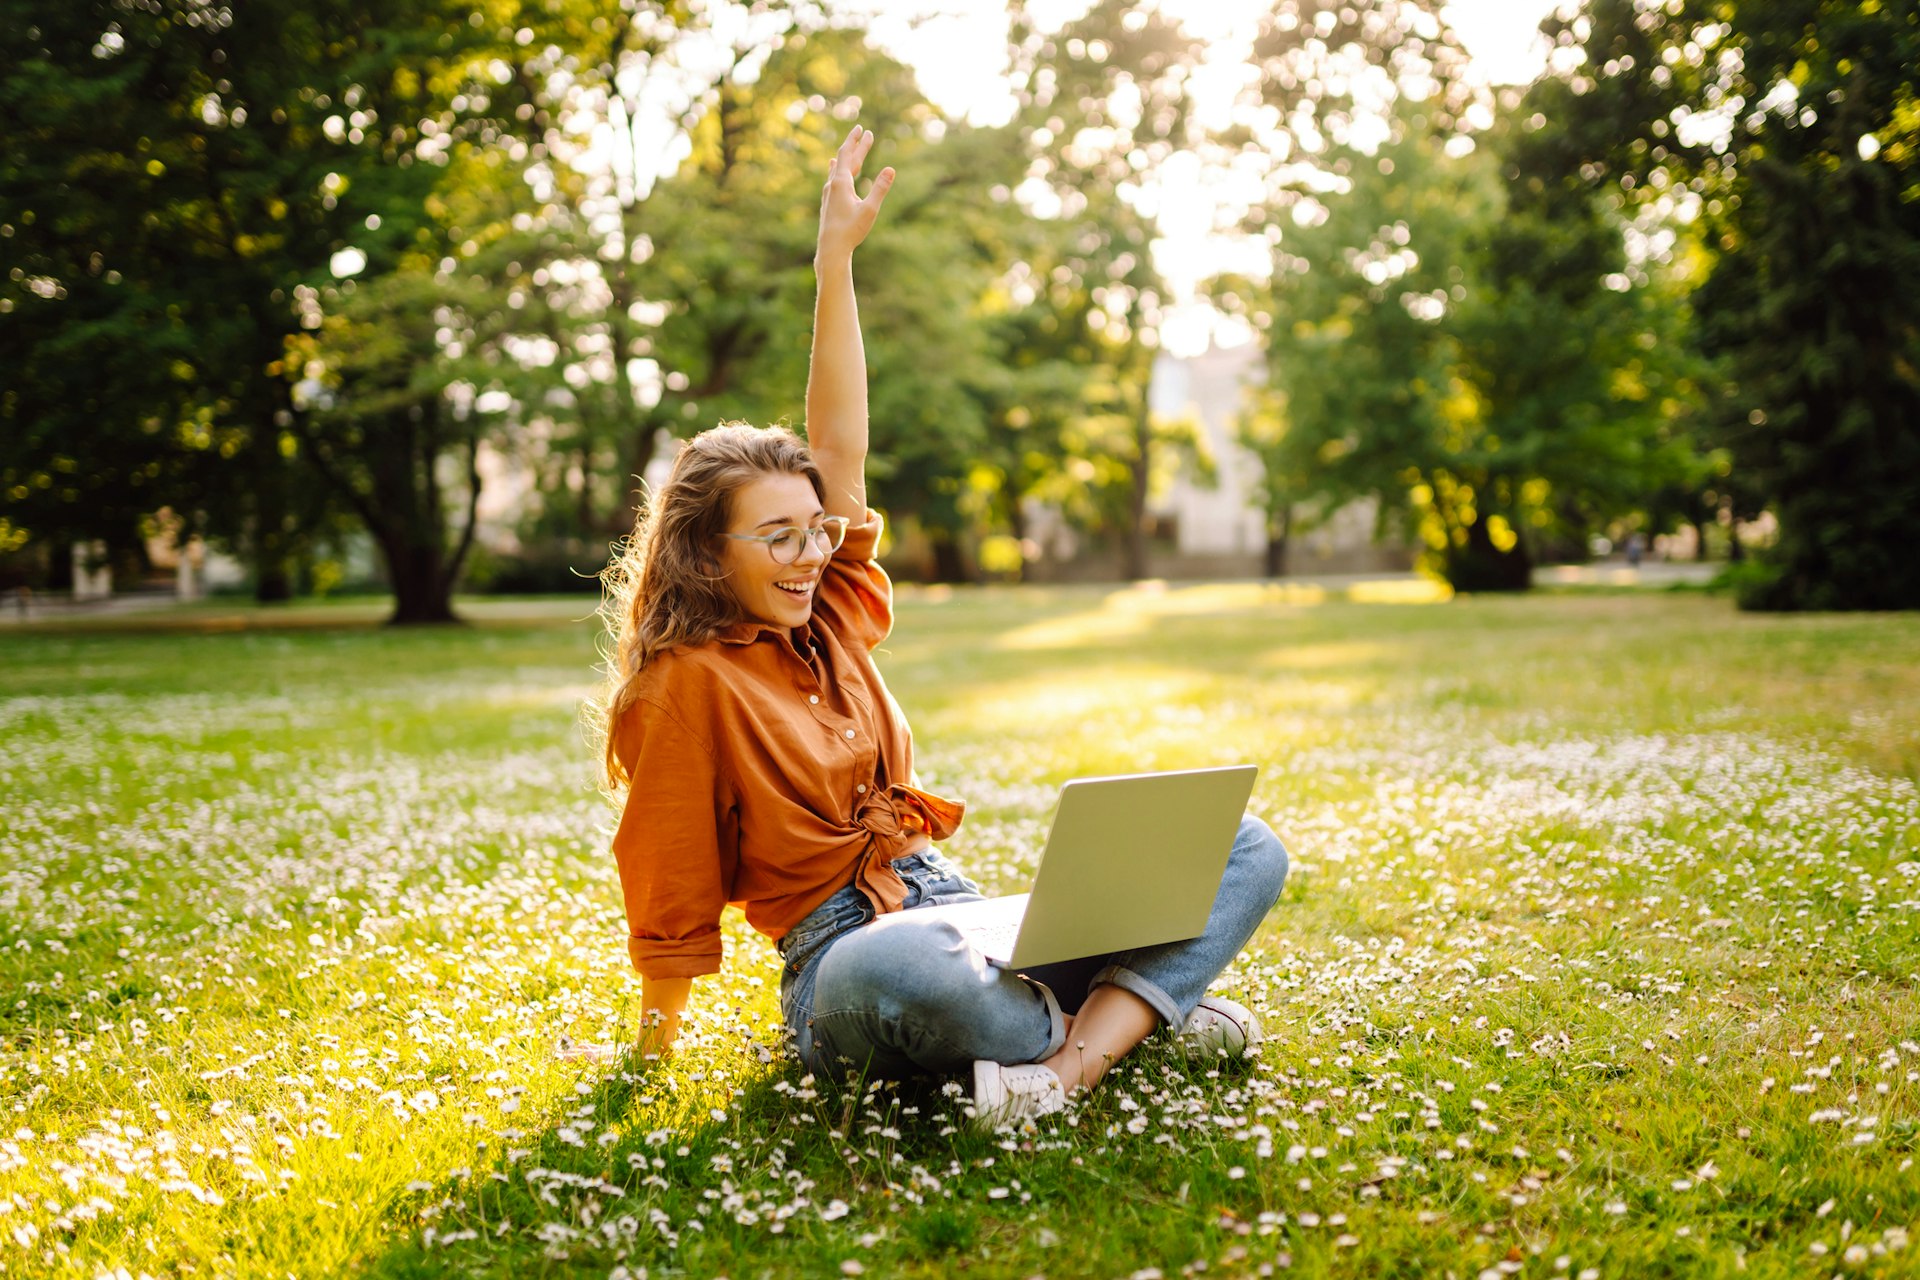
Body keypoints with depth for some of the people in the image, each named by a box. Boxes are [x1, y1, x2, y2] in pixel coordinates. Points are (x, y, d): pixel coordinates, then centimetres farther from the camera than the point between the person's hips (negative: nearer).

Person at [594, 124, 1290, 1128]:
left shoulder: (832, 620, 10)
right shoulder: (689, 681, -7)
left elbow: (839, 448, 8)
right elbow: (673, 890, -3)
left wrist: (837, 260, 4)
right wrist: (654, 1046, 1)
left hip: (963, 919, 8)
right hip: (844, 961, -7)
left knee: (1246, 848, -6)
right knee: (903, 968, -47)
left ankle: (1074, 1063, -30)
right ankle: (1142, 1011, -18)